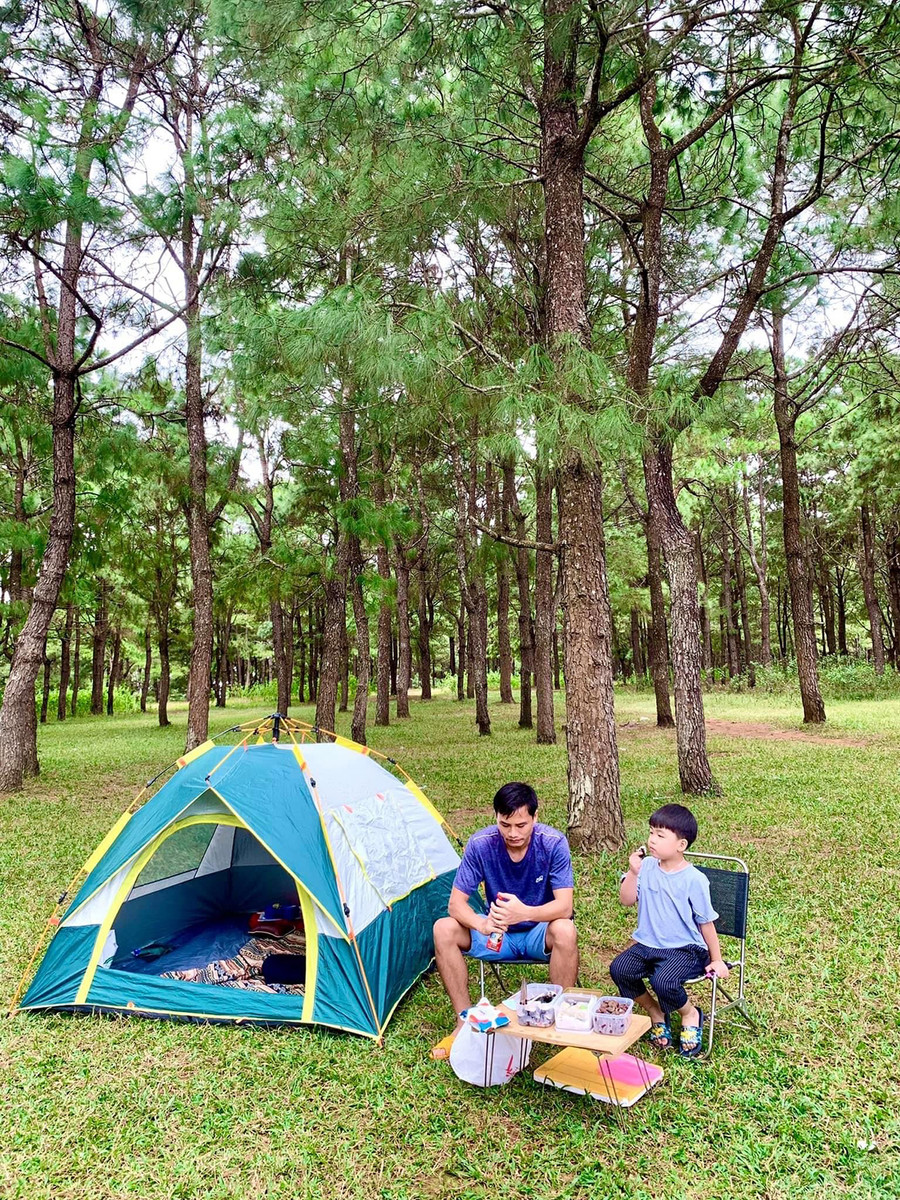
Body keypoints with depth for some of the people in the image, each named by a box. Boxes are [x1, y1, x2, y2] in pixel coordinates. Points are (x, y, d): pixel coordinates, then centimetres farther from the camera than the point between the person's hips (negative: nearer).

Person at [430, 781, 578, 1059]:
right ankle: (464, 1021, -7)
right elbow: (456, 902, -17)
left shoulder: (553, 843, -21)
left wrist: (524, 913, -48)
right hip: (497, 935, 2)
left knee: (564, 930, -36)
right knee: (443, 929, -22)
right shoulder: (480, 844, -18)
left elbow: (564, 905, -27)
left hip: (540, 935, -2)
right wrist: (481, 924, -40)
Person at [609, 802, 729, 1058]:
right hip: (648, 943, 5)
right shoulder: (647, 867, -1)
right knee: (619, 968, -17)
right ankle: (655, 1013, 10)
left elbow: (706, 922, -3)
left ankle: (690, 1014, 5)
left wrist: (716, 961, 1)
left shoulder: (694, 879, -12)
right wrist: (632, 872, -12)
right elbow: (626, 900, 1)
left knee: (663, 980, -31)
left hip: (685, 948, -5)